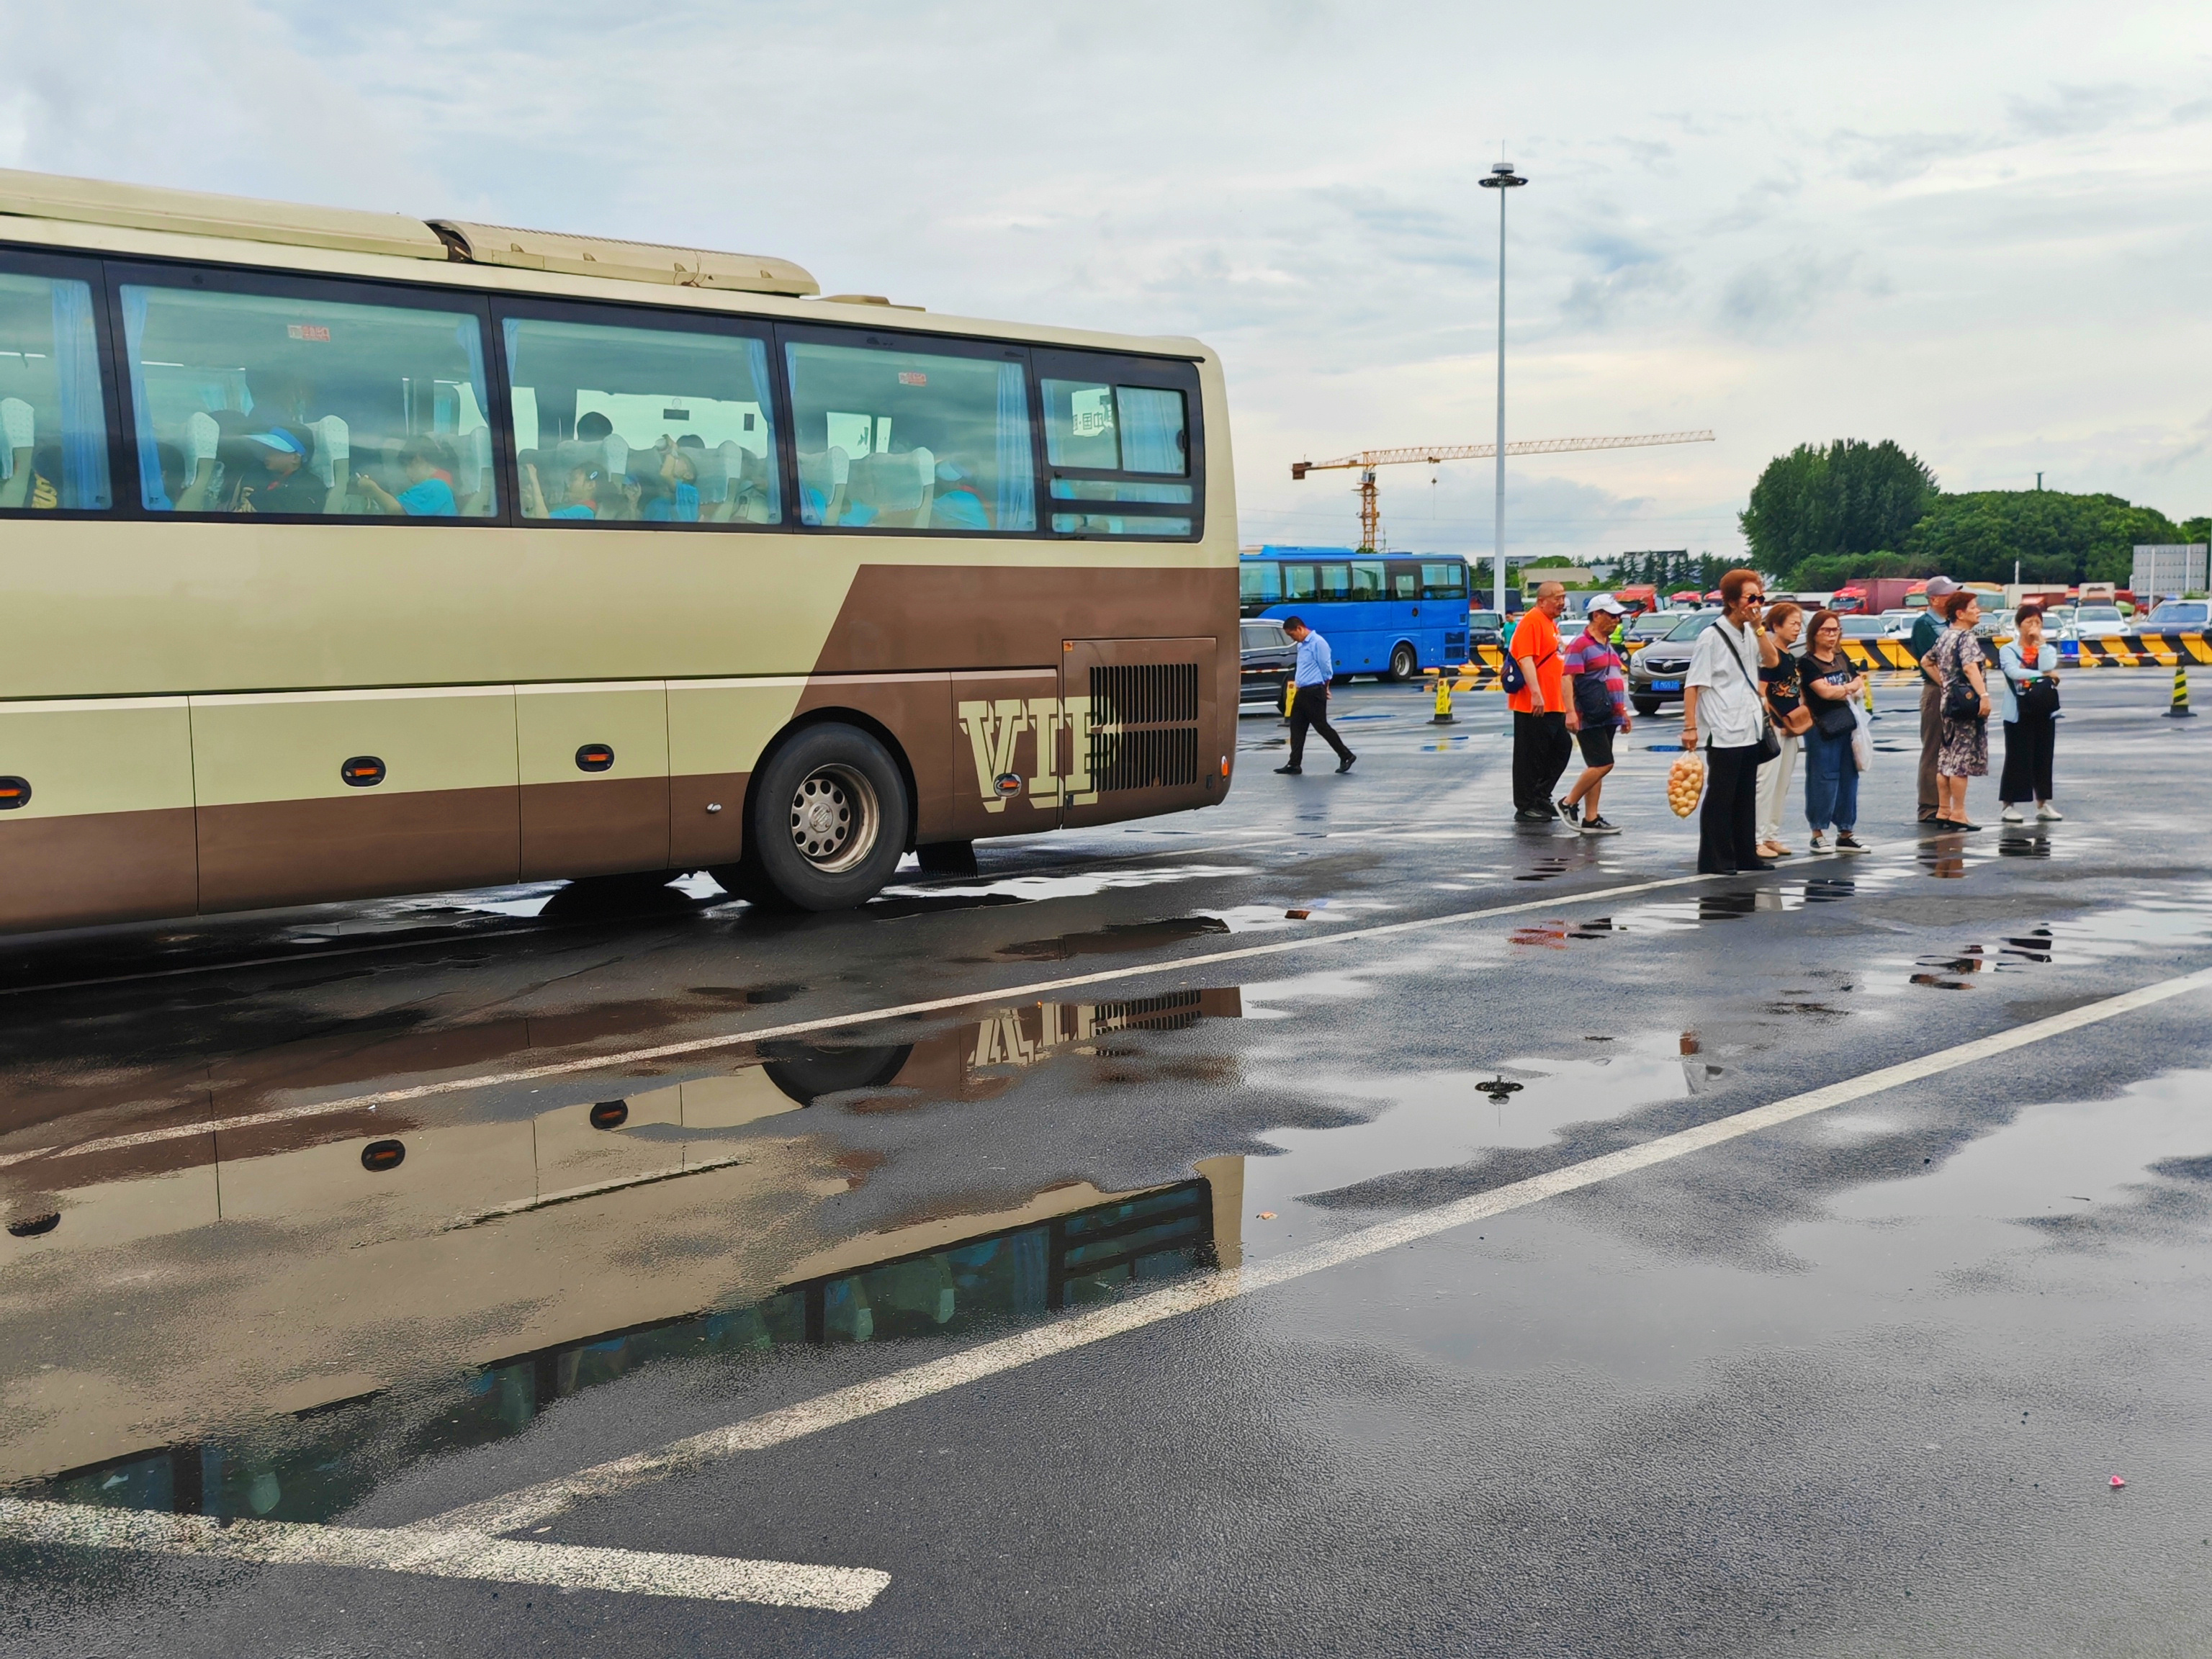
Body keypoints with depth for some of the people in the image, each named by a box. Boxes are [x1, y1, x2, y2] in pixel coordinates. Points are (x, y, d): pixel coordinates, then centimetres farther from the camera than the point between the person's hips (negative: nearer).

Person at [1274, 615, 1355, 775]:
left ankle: (1346, 756, 6)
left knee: (1322, 727, -4)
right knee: (1296, 728, 6)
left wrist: (1324, 688, -1)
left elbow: (1326, 668, -12)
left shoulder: (1318, 643, -13)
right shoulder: (1302, 645, 16)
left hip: (1314, 692, -9)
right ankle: (1294, 764, 8)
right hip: (1302, 692, 9)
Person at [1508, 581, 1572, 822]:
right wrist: (1536, 694, -31)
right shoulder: (1532, 621, -13)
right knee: (1531, 757, -3)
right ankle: (1525, 808, 4)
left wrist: (1565, 700, 27)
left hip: (1553, 705, 10)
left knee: (1562, 749, 14)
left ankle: (1540, 798, 23)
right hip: (1533, 706, -10)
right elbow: (1526, 660, -23)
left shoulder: (1552, 623, 18)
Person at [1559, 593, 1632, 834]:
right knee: (1603, 764, -13)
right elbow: (1568, 679, -17)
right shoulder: (1581, 645, -9)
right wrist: (1570, 712, -25)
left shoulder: (1608, 645, 19)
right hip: (1589, 718, -9)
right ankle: (1569, 803, 1)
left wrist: (1623, 711, 27)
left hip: (1608, 718, 9)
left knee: (1596, 767, 8)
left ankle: (1591, 819, 10)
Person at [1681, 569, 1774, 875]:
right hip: (1723, 734, -8)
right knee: (1720, 798, -3)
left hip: (1750, 731, 8)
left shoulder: (1749, 633, 11)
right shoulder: (1712, 637, -11)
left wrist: (1758, 628, 9)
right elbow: (1693, 684, -14)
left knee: (1746, 798, 13)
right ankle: (1713, 861, 3)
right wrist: (1690, 726, -18)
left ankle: (1746, 855, 21)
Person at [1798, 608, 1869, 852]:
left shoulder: (1842, 658, 14)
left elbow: (1860, 689, 12)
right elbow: (1825, 691, -17)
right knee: (1823, 779, -6)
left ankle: (1846, 832, 15)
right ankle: (1818, 832, 1)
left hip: (1847, 726, 6)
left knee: (1849, 778, 7)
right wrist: (1850, 688, -2)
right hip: (1822, 729, -6)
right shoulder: (1808, 663, -5)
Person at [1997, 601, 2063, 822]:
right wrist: (2044, 675, -11)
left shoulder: (2048, 649, 11)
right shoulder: (2008, 650, 0)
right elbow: (2013, 672, -17)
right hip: (2019, 711, -4)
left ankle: (2042, 804, 15)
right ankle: (2009, 806, 1)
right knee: (2017, 759, -4)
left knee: (2043, 758, 7)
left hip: (2045, 711, 4)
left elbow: (2048, 667, -10)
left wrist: (2040, 643, -6)